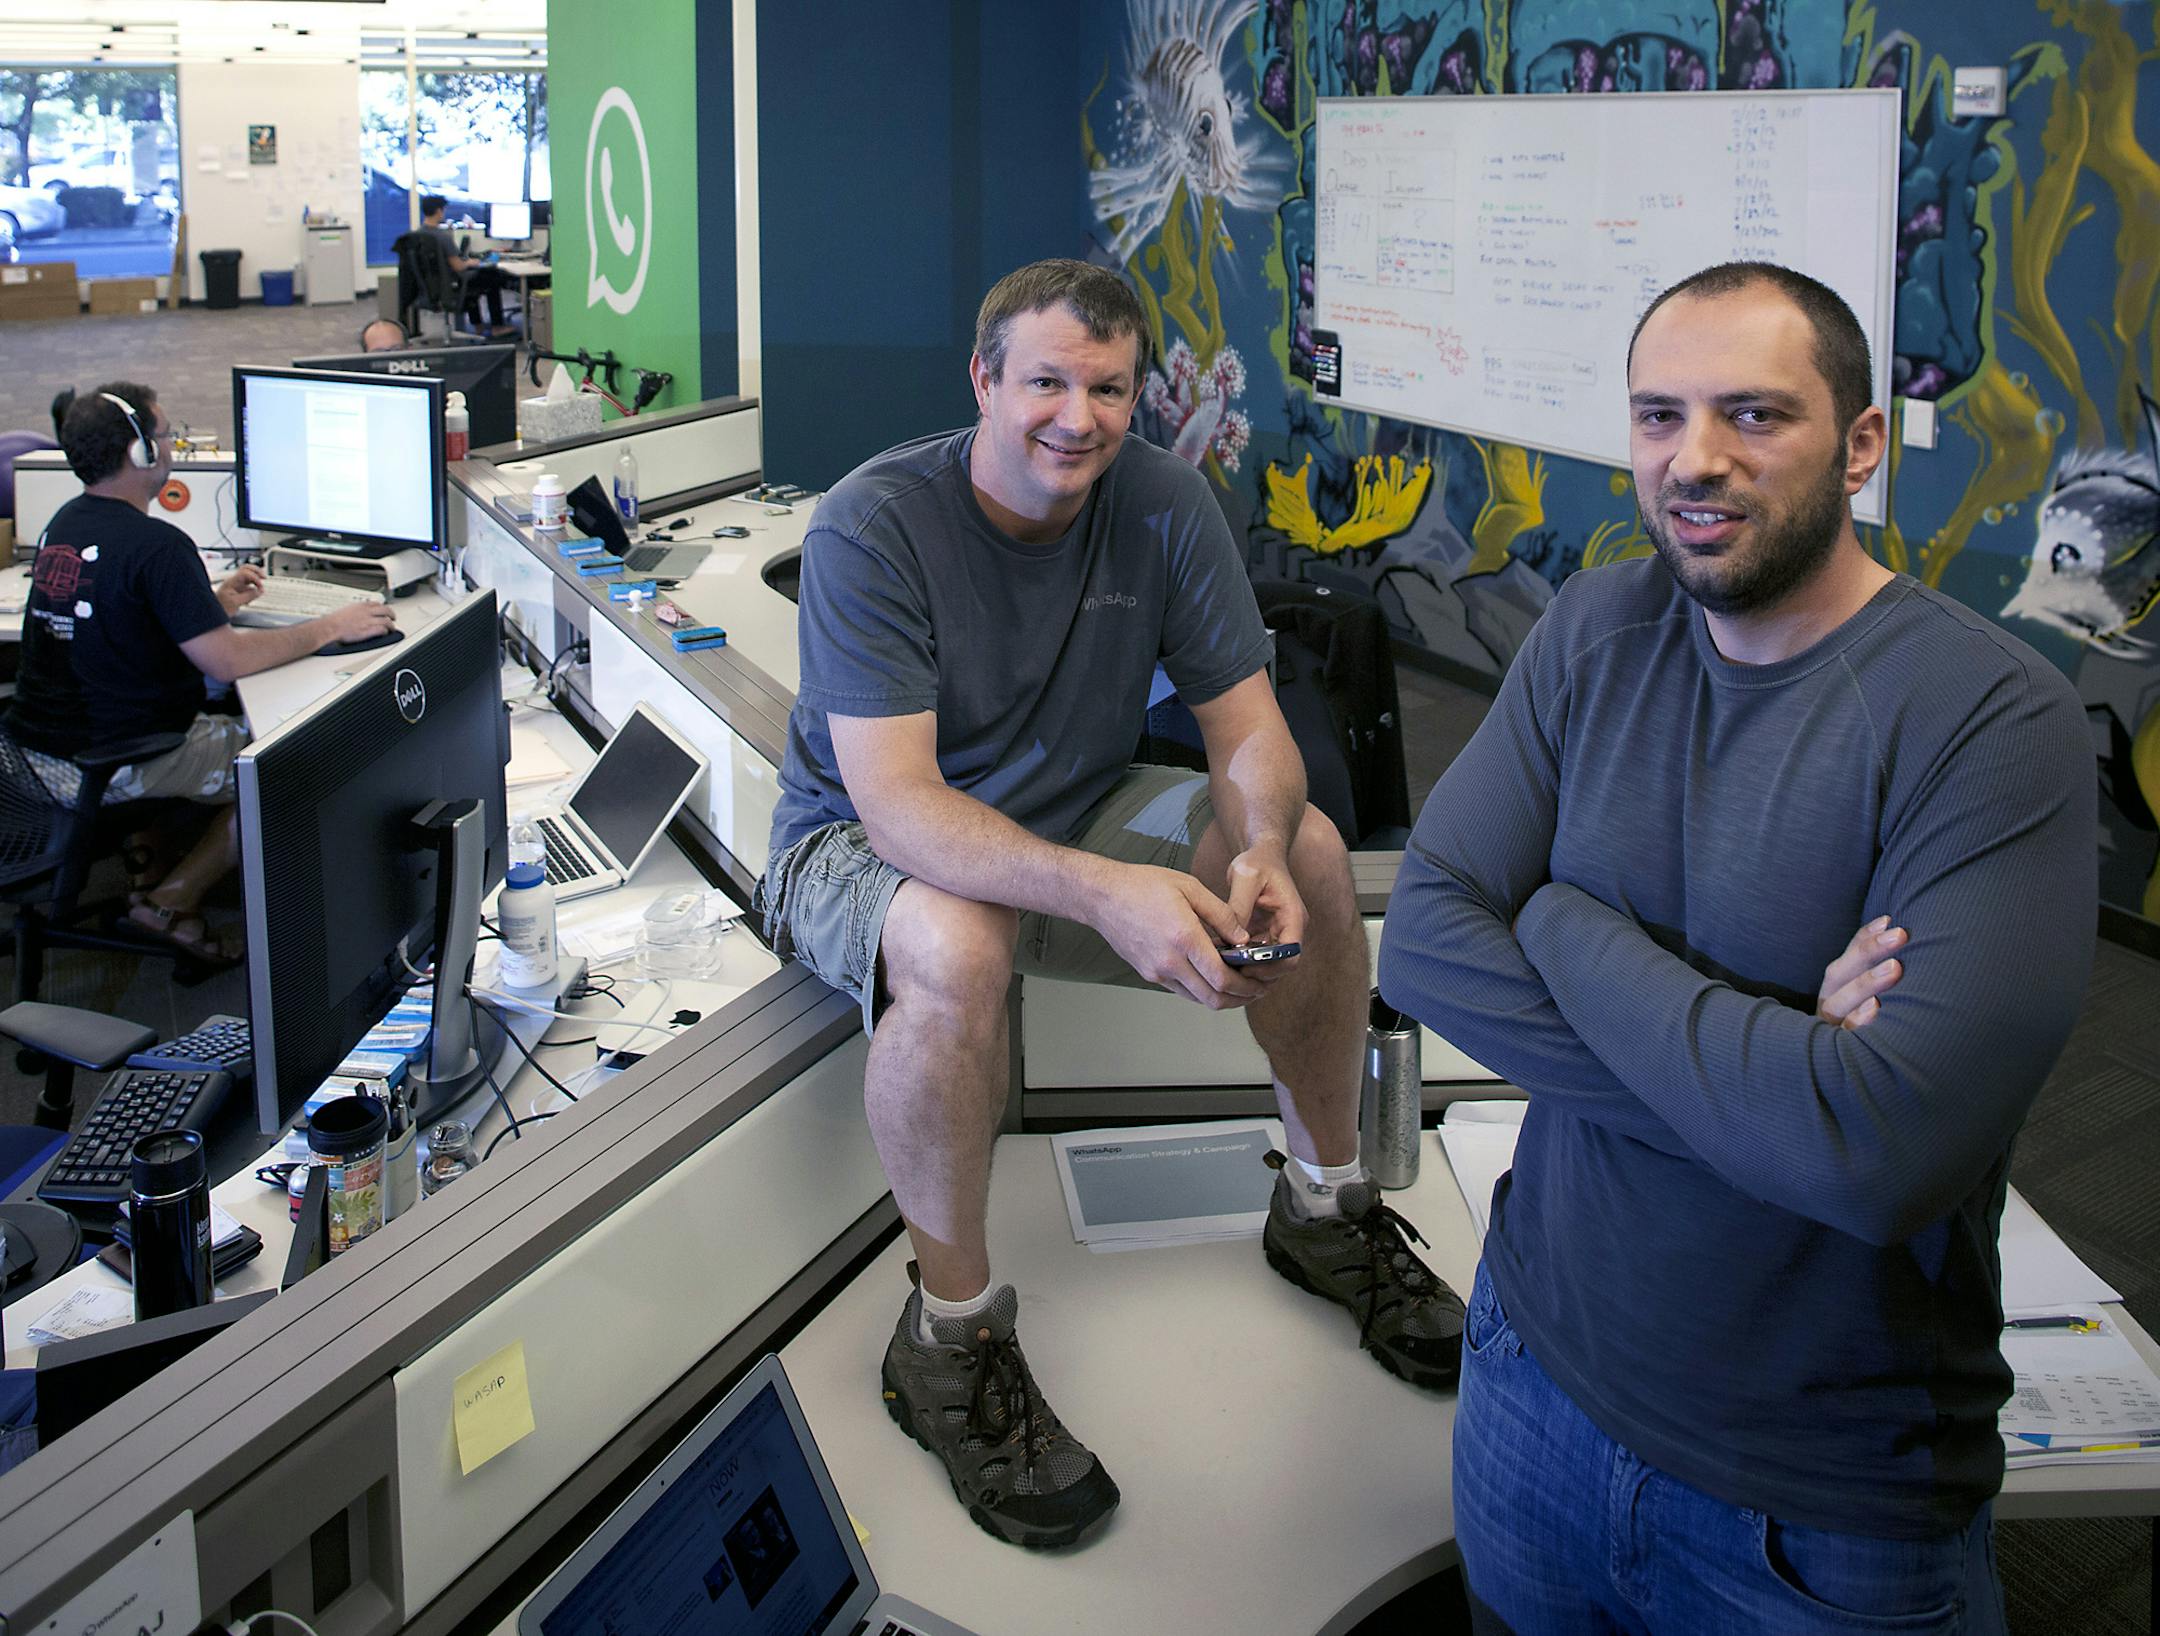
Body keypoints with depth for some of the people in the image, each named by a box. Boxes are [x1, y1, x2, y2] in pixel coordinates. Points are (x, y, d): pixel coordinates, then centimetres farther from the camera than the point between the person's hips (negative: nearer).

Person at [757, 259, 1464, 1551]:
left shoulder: (1165, 503, -10)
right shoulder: (873, 527, -24)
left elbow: (1248, 725, -8)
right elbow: (898, 803, -34)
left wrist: (1260, 851, -33)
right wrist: (1107, 892, -49)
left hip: (1072, 813, 5)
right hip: (865, 848, -5)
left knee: (1311, 851, -14)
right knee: (957, 945, -38)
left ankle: (1327, 1209, 7)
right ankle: (952, 1336, -19)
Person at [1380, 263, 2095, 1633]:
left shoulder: (1995, 720, -21)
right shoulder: (1598, 633, -2)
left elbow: (1882, 1149, -31)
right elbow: (1423, 943, -11)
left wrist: (1565, 926, -19)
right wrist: (1761, 1068, -23)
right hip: (1540, 1365, 5)